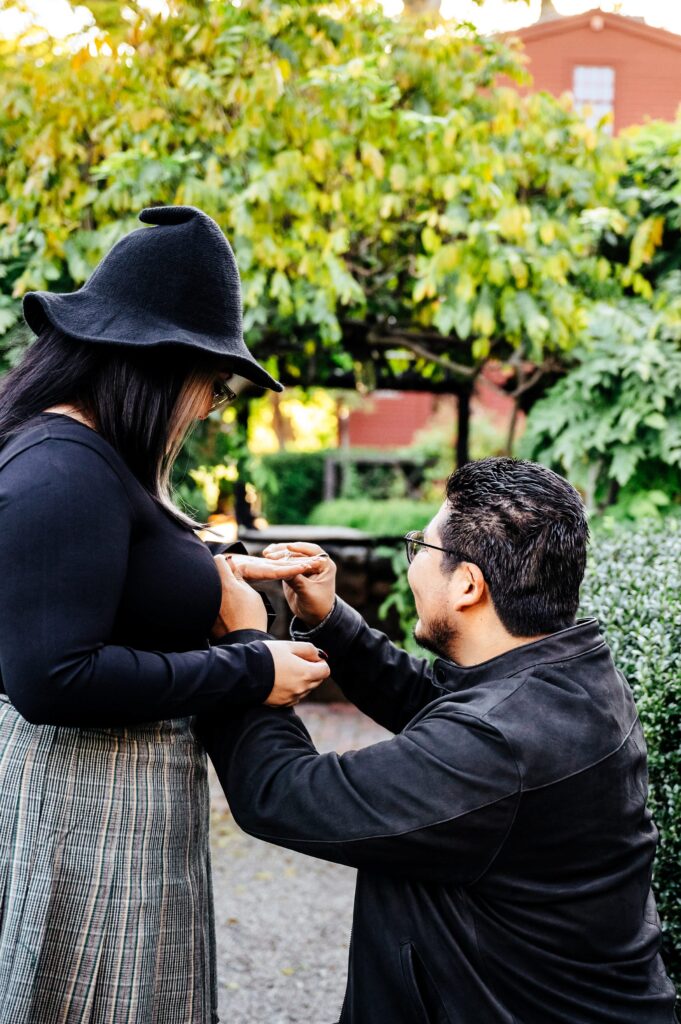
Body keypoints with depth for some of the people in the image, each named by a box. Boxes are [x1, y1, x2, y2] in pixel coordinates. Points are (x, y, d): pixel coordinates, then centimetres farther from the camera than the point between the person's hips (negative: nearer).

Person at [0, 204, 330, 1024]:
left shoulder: (84, 455, 10)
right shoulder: (66, 471, -21)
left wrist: (211, 575, 10)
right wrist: (250, 672, -20)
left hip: (122, 798, 10)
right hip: (89, 810, -10)